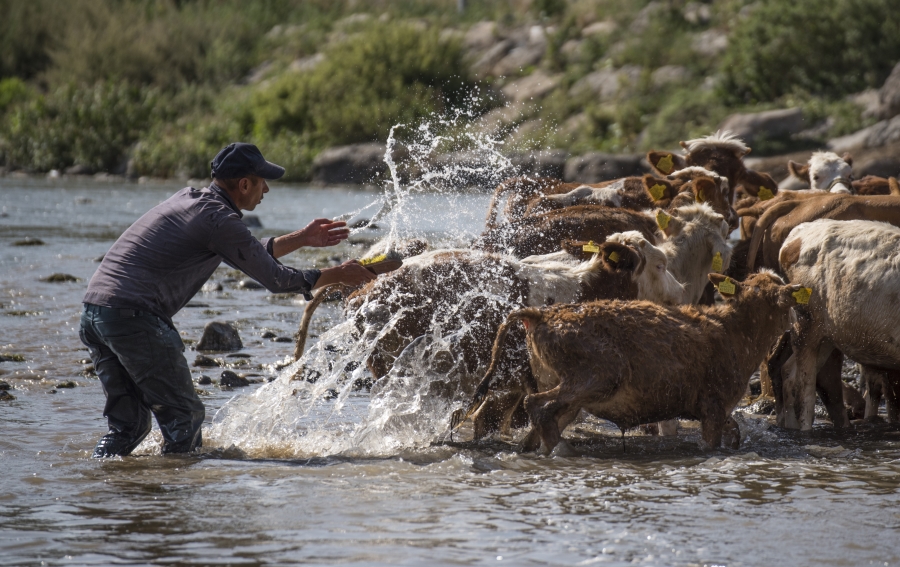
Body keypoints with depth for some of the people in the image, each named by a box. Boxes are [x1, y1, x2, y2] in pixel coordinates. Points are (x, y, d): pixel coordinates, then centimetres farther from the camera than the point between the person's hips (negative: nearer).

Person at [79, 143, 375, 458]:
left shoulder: (188, 200, 20)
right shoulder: (219, 218, -7)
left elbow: (247, 254, 33)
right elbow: (274, 278, -1)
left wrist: (301, 239, 36)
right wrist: (338, 276, 10)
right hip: (134, 319, -9)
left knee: (128, 425, 16)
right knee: (184, 417, 1)